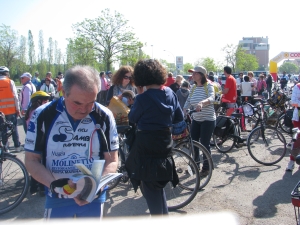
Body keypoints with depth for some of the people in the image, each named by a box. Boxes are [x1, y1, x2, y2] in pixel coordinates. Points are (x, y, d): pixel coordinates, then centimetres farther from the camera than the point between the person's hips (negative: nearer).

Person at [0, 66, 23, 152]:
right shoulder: (10, 82, -6)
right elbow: (15, 96, -7)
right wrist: (18, 109, 0)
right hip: (12, 110, -1)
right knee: (14, 128, 9)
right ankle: (17, 146, 14)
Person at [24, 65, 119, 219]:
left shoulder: (104, 117, -11)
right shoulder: (42, 116, -13)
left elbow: (112, 160, -5)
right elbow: (32, 160, -6)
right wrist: (52, 183, -22)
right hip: (57, 199, 0)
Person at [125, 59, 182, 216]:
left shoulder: (143, 98, -18)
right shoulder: (170, 92, 0)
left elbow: (132, 118, -2)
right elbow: (179, 117, 7)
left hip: (146, 145, -7)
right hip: (165, 142, 7)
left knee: (149, 184, 8)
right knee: (158, 182, 23)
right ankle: (164, 214, 35)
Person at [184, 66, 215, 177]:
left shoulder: (209, 86, -12)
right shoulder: (193, 87, 5)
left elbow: (211, 98, -29)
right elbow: (188, 101, 5)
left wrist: (201, 103, -48)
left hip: (208, 120, -6)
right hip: (196, 119, 6)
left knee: (205, 144, 0)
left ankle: (206, 168, 17)